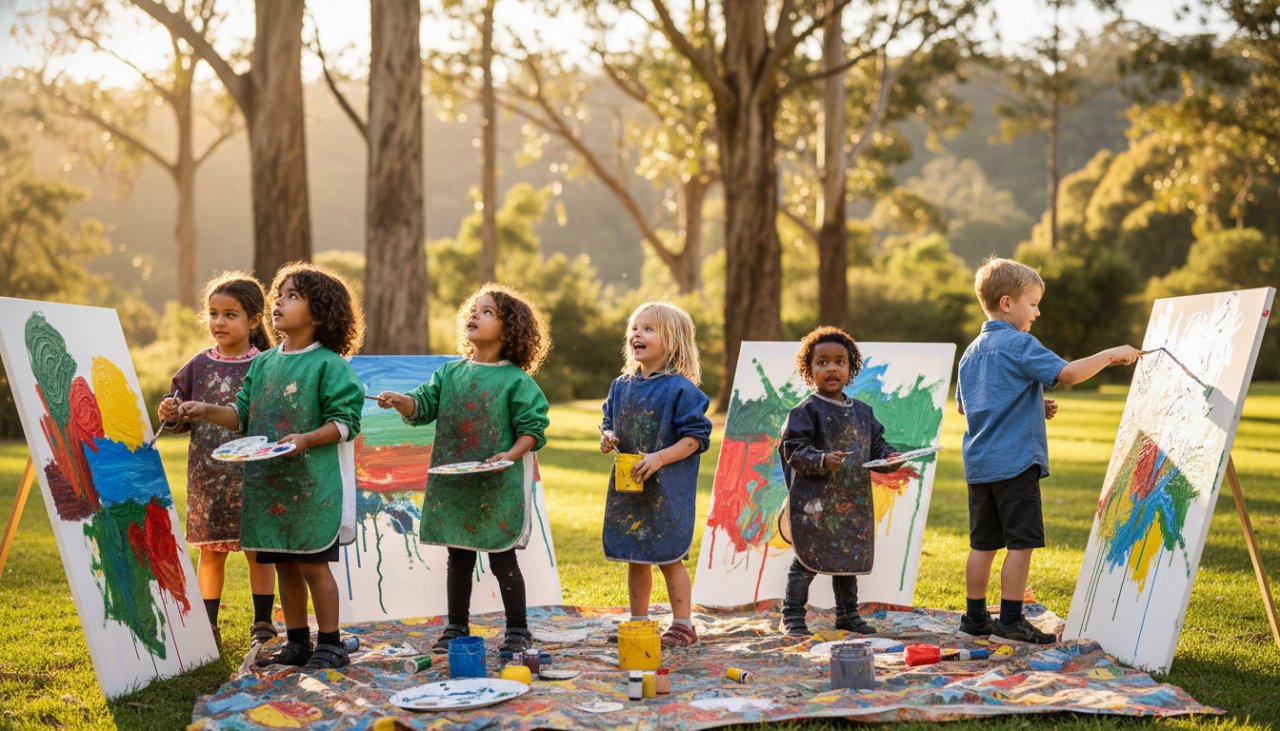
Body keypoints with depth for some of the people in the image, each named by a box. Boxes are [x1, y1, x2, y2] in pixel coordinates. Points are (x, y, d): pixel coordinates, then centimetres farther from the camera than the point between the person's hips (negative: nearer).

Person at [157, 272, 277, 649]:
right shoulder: (198, 366, 7)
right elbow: (182, 419, 13)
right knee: (210, 551, 7)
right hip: (208, 475, 3)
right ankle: (208, 626, 17)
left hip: (252, 473, -2)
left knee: (259, 549, 4)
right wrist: (170, 415, -7)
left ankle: (263, 624, 16)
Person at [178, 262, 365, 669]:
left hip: (314, 482, -7)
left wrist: (306, 439, -23)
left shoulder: (329, 364, -8)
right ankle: (297, 643, 23)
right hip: (268, 483, 7)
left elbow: (345, 421, -11)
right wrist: (207, 412, 2)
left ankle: (330, 645, 8)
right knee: (285, 565, 12)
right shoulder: (264, 363, 12)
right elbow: (243, 416, 16)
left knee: (314, 563, -3)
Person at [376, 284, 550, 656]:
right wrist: (400, 401, -16)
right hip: (453, 485, 5)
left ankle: (518, 630, 15)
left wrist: (510, 455, -21)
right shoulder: (450, 373, 9)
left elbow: (533, 428, -6)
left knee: (503, 560, 3)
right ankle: (456, 628, 25)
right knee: (458, 559, 14)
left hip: (498, 487, -5)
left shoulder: (517, 381, -5)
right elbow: (422, 406, 4)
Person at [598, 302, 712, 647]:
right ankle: (638, 622, 25)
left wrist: (659, 458, -23)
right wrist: (607, 437, -2)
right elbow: (610, 421, 21)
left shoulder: (680, 389, -12)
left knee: (668, 558, 0)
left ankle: (682, 624, 12)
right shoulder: (621, 386, 8)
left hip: (666, 489, -6)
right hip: (627, 486, 6)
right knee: (635, 558, 14)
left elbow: (695, 437, -13)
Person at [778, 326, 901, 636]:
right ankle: (792, 616, 5)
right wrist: (822, 460, -27)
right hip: (814, 502, -6)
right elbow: (793, 448, -13)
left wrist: (889, 457, -3)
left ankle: (848, 614, 27)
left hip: (854, 501, 6)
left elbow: (875, 445, 18)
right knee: (808, 559, -3)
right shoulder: (806, 411, -7)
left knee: (850, 558, 14)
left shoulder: (862, 412, 13)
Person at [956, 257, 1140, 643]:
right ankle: (1011, 619, -1)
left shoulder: (972, 351, 15)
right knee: (1021, 542, -3)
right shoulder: (1019, 344, -11)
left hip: (979, 463, 8)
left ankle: (975, 616, 19)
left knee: (983, 543, 13)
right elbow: (1067, 373, -22)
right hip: (1015, 462, -8)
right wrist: (1112, 354, -11)